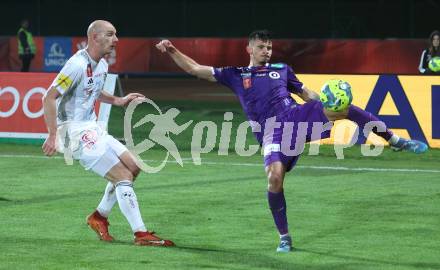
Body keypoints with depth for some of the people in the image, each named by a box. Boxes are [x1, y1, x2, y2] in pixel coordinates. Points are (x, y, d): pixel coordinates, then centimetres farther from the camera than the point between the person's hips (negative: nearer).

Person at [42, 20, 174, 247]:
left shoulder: (102, 65, 10)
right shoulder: (78, 65, -19)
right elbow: (49, 98, -21)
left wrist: (117, 100, 16)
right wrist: (53, 135, -24)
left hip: (92, 129, 10)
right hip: (76, 132, -10)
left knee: (133, 167, 11)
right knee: (123, 176, -14)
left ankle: (99, 217, 22)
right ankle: (141, 234, -12)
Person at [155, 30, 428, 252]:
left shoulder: (282, 70, 23)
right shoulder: (235, 75, 18)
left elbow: (308, 94, 23)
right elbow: (195, 69, 18)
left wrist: (327, 111, 4)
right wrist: (172, 50, 6)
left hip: (297, 117, 1)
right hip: (272, 132, -1)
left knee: (344, 108, -22)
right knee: (275, 178, -23)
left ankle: (396, 141, -9)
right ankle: (285, 237, -3)